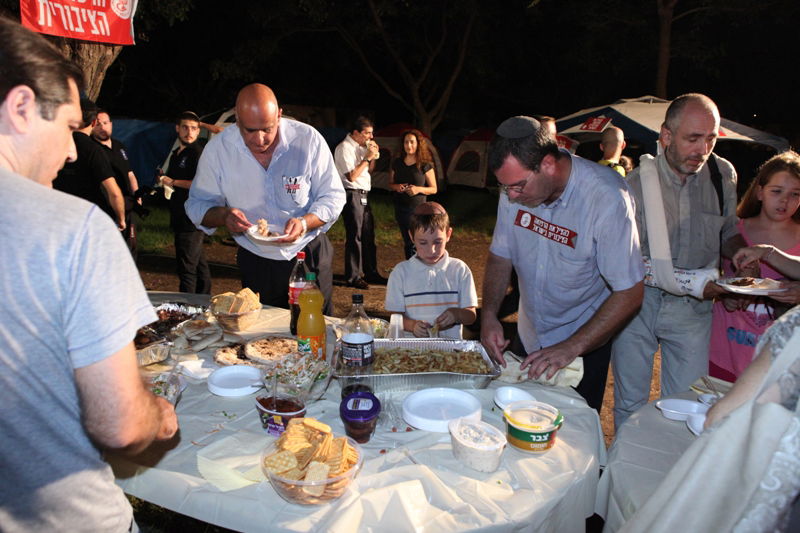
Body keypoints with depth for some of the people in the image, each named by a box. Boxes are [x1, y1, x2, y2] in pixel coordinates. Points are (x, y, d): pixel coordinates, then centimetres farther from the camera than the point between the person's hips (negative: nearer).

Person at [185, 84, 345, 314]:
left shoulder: (309, 139, -14)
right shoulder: (217, 149, -9)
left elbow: (332, 197, -8)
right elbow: (198, 204, -1)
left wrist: (305, 222, -27)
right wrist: (223, 215, -23)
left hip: (309, 253, -1)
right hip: (255, 264, 1)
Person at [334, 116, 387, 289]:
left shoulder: (361, 146, 15)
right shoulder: (344, 148, -12)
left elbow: (369, 169, 24)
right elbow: (352, 176, -18)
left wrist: (374, 155, 6)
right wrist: (367, 157, -14)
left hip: (364, 195, 9)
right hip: (352, 195, -9)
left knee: (368, 234, 13)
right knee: (354, 236, -4)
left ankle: (371, 272, 24)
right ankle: (353, 277, 5)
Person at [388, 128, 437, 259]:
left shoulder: (425, 165, -4)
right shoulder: (397, 163, 6)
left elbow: (434, 189, 0)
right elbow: (390, 184, 15)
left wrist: (419, 189, -18)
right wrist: (396, 187, -8)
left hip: (418, 209, -4)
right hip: (400, 209, 4)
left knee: (417, 243, -11)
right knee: (407, 243, 13)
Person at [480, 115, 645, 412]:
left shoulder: (606, 198, -26)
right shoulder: (516, 187, -12)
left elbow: (629, 294, -23)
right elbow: (501, 254, 0)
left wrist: (572, 347, -28)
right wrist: (488, 314, -13)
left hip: (584, 344, -4)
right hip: (528, 337, 4)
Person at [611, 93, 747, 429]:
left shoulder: (723, 174, 1)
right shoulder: (637, 184, -13)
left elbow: (728, 231, 15)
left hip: (692, 310, 3)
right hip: (638, 303, -3)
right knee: (629, 403, 9)